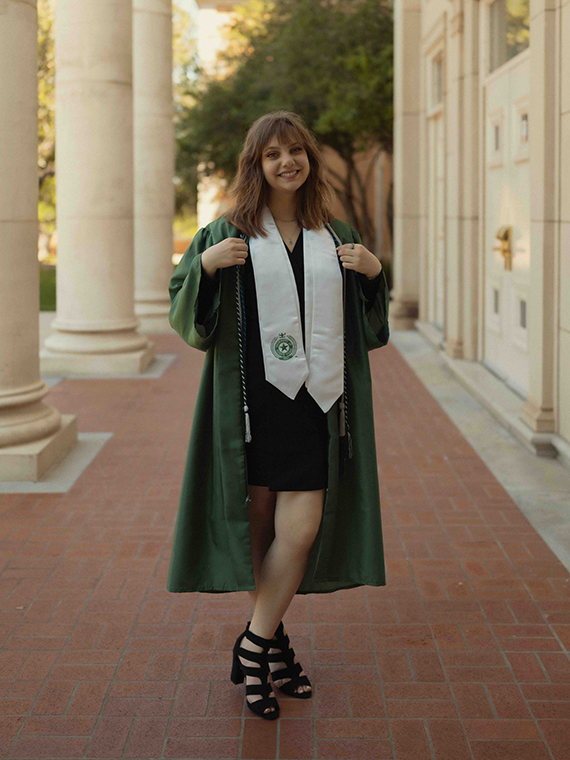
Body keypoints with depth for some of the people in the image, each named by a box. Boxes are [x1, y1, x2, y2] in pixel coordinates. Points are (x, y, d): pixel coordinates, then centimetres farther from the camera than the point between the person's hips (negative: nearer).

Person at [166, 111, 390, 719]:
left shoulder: (336, 236, 13)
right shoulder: (229, 234, 4)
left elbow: (366, 326, 17)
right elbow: (183, 309, 3)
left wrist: (373, 273, -1)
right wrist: (206, 264, -15)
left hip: (317, 395, 2)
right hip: (255, 393, -2)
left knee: (300, 526, -5)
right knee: (259, 521, 4)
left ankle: (255, 646, 10)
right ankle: (270, 643, 20)